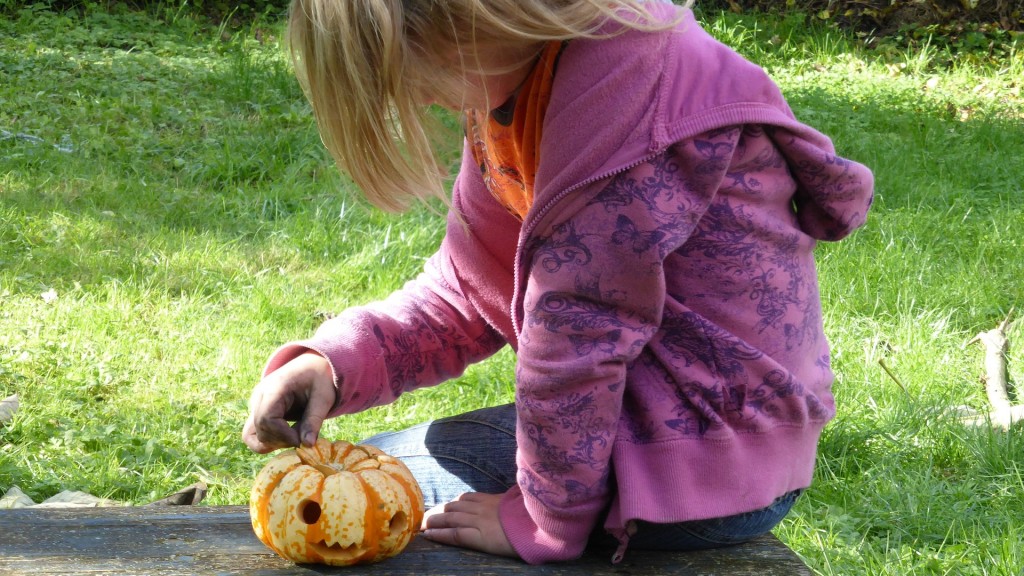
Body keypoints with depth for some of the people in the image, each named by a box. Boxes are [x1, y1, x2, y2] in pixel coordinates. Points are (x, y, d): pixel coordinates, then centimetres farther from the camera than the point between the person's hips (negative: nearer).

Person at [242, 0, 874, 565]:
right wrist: (335, 361, -8)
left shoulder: (618, 69, -25)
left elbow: (579, 325, -23)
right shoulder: (508, 84, 5)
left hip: (701, 469, -9)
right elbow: (466, 294, 9)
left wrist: (545, 521, -14)